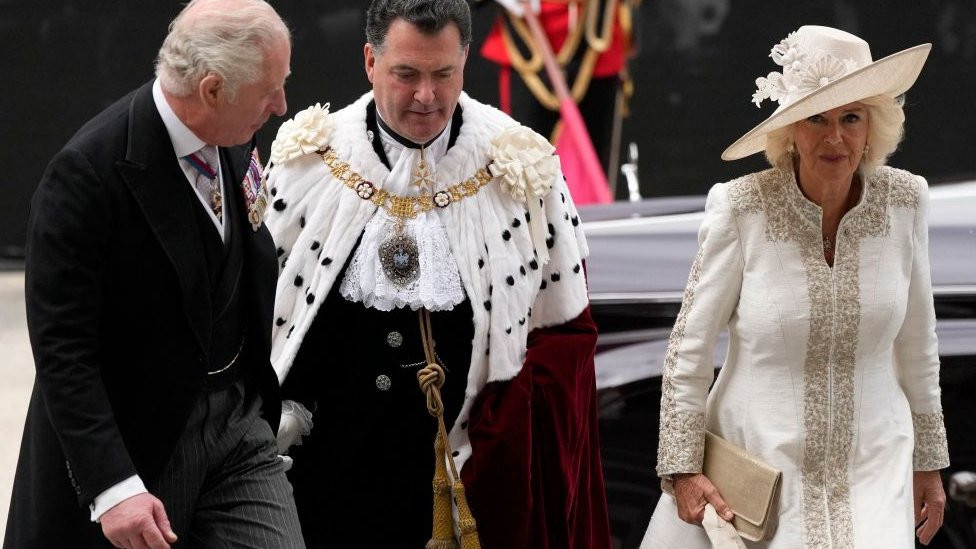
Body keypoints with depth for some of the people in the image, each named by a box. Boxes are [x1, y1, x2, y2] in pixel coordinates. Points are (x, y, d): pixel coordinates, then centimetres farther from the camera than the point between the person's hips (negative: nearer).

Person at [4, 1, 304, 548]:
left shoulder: (237, 143, 0)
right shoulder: (87, 172, -23)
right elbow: (61, 348, -22)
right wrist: (114, 487, -28)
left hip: (239, 421, 6)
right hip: (135, 442, -6)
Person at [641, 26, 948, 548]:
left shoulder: (904, 201, -5)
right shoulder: (740, 208, -14)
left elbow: (916, 339, 7)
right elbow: (689, 345, -6)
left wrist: (928, 461, 12)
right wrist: (682, 467, -7)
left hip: (872, 465, 2)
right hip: (760, 461, -2)